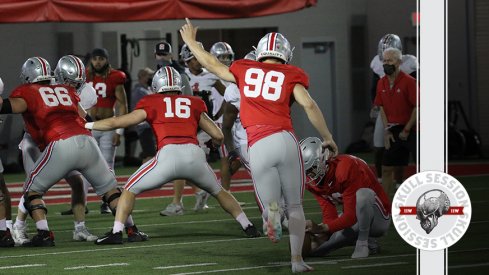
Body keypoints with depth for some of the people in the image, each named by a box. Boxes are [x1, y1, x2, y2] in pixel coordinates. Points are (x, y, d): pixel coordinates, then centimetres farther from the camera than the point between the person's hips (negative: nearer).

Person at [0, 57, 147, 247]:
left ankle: (44, 234, -3)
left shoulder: (27, 92, 11)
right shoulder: (67, 91, 27)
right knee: (109, 188, 20)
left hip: (61, 145, -4)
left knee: (32, 190, 11)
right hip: (86, 142, 4)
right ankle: (131, 230, 16)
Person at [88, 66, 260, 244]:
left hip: (168, 155, -3)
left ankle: (116, 233, 0)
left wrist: (87, 125, 32)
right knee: (218, 191, 28)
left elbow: (116, 122, 19)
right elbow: (218, 136, 24)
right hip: (194, 154, 3)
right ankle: (248, 227, 28)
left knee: (131, 189, 14)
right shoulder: (194, 104, 24)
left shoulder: (152, 104, 18)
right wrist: (213, 142, 48)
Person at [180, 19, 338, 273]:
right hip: (284, 139, -1)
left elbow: (212, 64, 30)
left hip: (258, 147, 1)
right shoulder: (290, 75, 10)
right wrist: (327, 137, 6)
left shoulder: (245, 70, 17)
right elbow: (308, 104, -3)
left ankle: (272, 215, -28)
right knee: (295, 205, 12)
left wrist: (190, 41, 46)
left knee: (270, 205, 9)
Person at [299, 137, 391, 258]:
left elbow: (352, 216, -32)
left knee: (362, 194, -39)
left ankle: (362, 242, -19)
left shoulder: (346, 168, -31)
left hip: (379, 220, -7)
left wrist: (322, 228, -39)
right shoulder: (312, 181, -7)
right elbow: (329, 215, -9)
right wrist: (323, 234, -28)